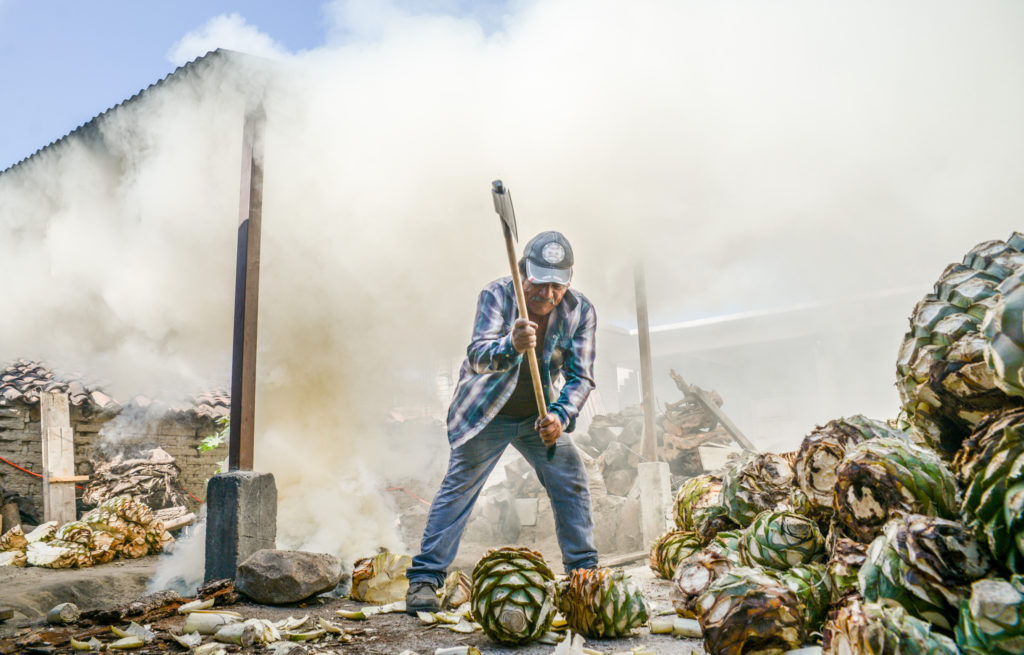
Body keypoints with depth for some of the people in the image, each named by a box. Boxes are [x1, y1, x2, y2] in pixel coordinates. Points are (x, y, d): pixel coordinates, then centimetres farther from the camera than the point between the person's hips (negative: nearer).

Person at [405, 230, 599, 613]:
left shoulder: (580, 311, -14)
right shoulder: (497, 295, -22)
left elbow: (581, 377, -12)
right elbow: (477, 356, -35)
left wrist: (560, 416, -31)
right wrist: (511, 346, -57)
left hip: (539, 415, 3)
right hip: (487, 413, -3)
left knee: (572, 484, 1)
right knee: (459, 487, -6)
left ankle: (584, 573, 18)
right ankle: (424, 578, 2)